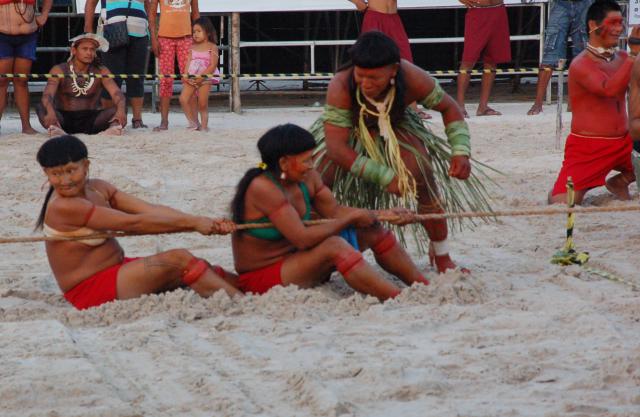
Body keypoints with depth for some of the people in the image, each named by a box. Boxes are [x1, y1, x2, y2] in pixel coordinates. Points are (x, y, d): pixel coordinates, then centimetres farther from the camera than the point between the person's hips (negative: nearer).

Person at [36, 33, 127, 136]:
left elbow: (117, 93, -10)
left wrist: (121, 110, -34)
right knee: (41, 107, -28)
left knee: (117, 111, -22)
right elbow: (47, 95, -18)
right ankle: (54, 128, -59)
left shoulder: (101, 72, 3)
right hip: (63, 119, -1)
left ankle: (113, 128, -55)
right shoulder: (59, 70, -3)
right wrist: (50, 112, -42)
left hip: (90, 122, 1)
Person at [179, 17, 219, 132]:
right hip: (191, 78, 4)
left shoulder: (212, 47, 1)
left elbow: (213, 66, -8)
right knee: (183, 99, -9)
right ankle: (194, 123, 2)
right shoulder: (192, 47, 15)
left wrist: (201, 77, -18)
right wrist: (186, 75, -13)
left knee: (203, 104, -7)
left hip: (205, 78, -4)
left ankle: (204, 125, 6)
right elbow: (188, 62, 6)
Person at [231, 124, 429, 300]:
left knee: (372, 230, 2)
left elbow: (335, 211, 3)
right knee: (335, 246, -32)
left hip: (293, 261, 9)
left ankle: (424, 287, 4)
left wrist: (383, 215, -10)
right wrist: (352, 218, -21)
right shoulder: (262, 188, -27)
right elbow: (302, 239, -29)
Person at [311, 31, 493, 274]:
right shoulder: (341, 86, -39)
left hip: (394, 131, 1)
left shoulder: (412, 79, -32)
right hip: (351, 133, -1)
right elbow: (336, 147, -38)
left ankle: (442, 258, 0)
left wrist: (461, 151, -27)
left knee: (424, 177, -19)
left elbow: (448, 107, -12)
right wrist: (385, 177, -40)